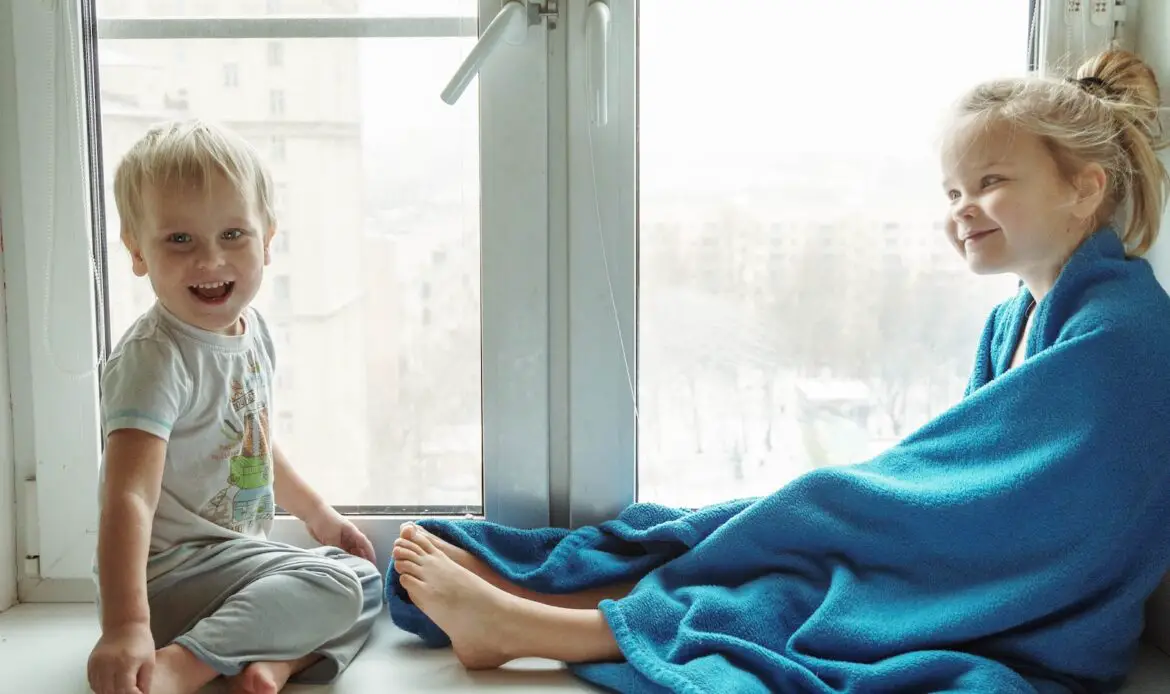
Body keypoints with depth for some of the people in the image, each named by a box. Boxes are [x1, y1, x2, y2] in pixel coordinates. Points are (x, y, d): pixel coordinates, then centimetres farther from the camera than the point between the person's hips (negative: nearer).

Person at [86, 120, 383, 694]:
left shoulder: (252, 328, 5)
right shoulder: (153, 360, -23)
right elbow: (128, 498, -33)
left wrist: (318, 514, 25)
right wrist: (124, 625, -42)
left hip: (236, 552, 9)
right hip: (168, 571, -9)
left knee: (367, 580, 10)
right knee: (333, 588, -22)